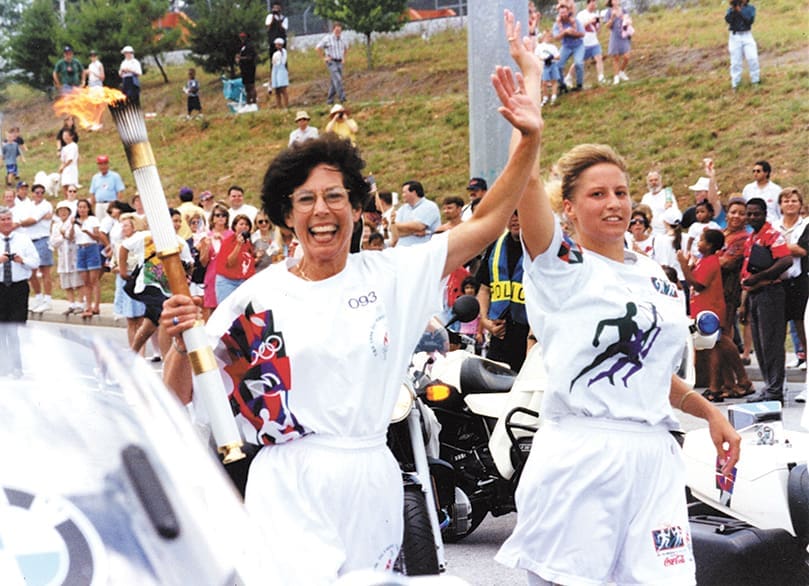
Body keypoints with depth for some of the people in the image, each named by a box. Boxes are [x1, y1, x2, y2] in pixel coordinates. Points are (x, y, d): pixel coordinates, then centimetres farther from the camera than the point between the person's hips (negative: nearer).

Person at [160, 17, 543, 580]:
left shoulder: (392, 274, 3)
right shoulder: (259, 295, -1)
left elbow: (487, 222, 0)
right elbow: (182, 396, 0)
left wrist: (529, 139, -10)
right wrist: (182, 342, -21)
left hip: (371, 485, 2)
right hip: (290, 490, -2)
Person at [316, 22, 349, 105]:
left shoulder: (342, 39, 8)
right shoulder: (327, 38, -9)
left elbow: (346, 48, 28)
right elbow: (318, 47, -4)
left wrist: (344, 58, 15)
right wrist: (324, 57, -6)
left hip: (339, 63, 6)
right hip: (331, 62, -6)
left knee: (334, 82, 6)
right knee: (337, 79, -21)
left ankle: (330, 100, 13)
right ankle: (342, 97, -29)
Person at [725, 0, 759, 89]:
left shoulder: (750, 8, 5)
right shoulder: (731, 10, 6)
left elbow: (750, 20, -11)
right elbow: (728, 20, -12)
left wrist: (740, 11, -17)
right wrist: (733, 10, -23)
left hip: (747, 35, 0)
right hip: (735, 36, 0)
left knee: (752, 58, -8)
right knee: (735, 61, 1)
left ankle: (755, 80, 5)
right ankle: (735, 83, 7)